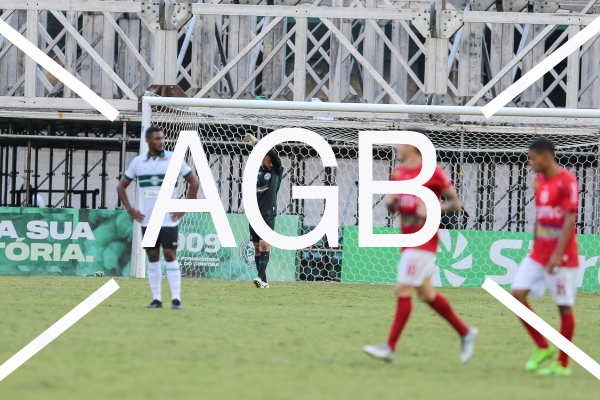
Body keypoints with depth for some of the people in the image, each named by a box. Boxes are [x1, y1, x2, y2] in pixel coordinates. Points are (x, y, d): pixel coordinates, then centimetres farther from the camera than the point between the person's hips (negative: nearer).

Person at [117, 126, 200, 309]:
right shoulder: (137, 162, 6)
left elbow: (194, 182, 1)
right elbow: (121, 186, 16)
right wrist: (130, 210, 6)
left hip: (169, 219, -3)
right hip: (147, 219, 3)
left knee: (170, 255, -8)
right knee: (152, 257, 5)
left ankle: (176, 299, -10)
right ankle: (156, 299, 9)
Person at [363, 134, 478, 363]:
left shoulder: (432, 172, -10)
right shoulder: (398, 173, 12)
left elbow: (455, 202, -6)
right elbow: (392, 208, 21)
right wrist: (389, 202, -2)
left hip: (423, 241, -8)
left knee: (403, 290, -11)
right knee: (426, 294, 12)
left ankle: (390, 347, -10)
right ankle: (465, 333, 23)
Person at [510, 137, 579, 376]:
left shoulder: (567, 181, -14)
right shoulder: (540, 181, 11)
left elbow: (570, 219, -18)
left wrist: (558, 254, -23)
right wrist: (535, 247, 17)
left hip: (562, 255, -8)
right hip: (539, 253, 8)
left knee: (564, 307, 0)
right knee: (517, 294, -3)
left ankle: (563, 364, 8)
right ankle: (542, 348, 9)